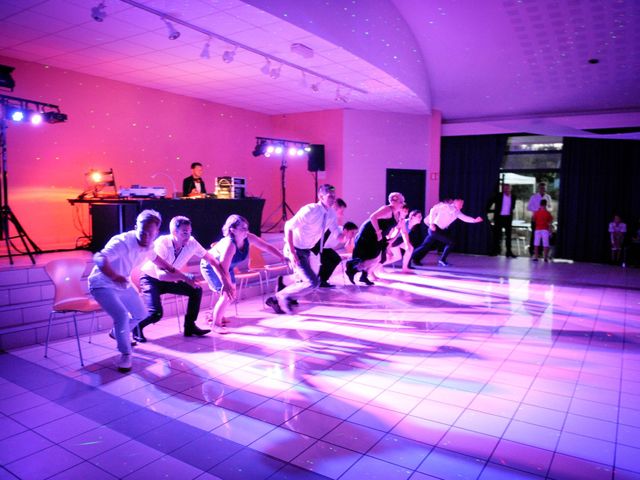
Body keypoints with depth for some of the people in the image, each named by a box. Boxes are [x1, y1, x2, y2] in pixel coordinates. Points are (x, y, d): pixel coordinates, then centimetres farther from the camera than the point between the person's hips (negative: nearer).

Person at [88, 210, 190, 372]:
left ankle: (117, 333, 46)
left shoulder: (148, 244, -10)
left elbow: (154, 258, 15)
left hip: (124, 285, 8)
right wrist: (114, 276, -61)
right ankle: (125, 355, -6)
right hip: (103, 285, -8)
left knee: (141, 314, 17)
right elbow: (99, 258, -48)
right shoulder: (123, 242, -33)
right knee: (122, 315, -26)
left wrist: (173, 270, 18)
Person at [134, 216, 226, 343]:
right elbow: (161, 275, -39)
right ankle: (137, 326, 9)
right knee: (156, 313, -23)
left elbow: (212, 260, -9)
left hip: (169, 280, 5)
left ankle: (190, 327, 4)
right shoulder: (161, 244, -31)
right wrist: (185, 277, -44)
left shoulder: (191, 243, -19)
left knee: (196, 291, -9)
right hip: (150, 279, -5)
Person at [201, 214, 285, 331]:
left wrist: (283, 258, -15)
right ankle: (216, 324, 1)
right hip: (210, 266, -8)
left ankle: (218, 316, 37)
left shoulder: (248, 238, -21)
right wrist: (227, 285, -35)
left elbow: (267, 247, -12)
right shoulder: (229, 245, -41)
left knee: (232, 293, 14)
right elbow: (224, 270, -41)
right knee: (227, 294, -16)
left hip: (226, 266, 8)